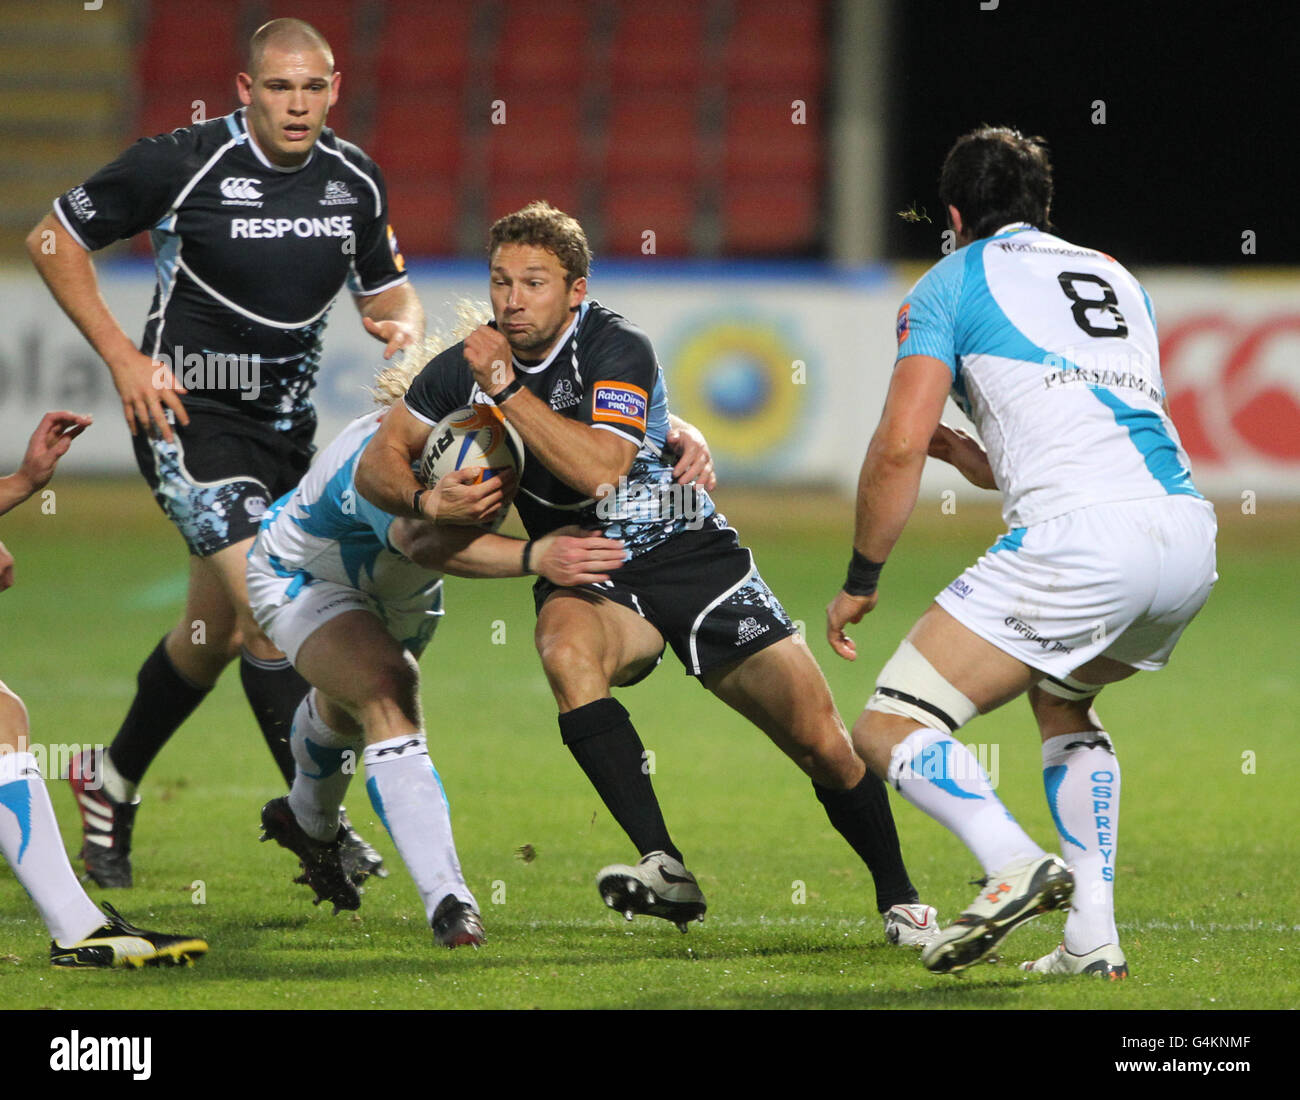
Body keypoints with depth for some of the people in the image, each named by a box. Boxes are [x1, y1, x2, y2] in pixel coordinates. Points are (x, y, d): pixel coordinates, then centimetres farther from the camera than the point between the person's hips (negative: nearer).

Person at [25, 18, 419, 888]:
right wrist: (124, 358, -12)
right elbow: (53, 240, -5)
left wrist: (401, 325, -11)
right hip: (190, 416, -6)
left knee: (219, 632, 16)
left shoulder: (354, 180, 1)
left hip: (286, 425, 6)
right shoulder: (182, 164, -15)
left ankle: (112, 785, 37)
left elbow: (388, 290, 14)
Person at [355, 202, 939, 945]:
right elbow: (378, 463, 1)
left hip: (690, 555, -2)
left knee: (825, 744, -6)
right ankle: (665, 867, -39)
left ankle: (899, 896, 19)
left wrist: (507, 389, -28)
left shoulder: (620, 349, -16)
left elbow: (601, 469, -30)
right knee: (566, 650, -36)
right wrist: (427, 501, -21)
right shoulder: (470, 364, -3)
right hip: (588, 576, 2)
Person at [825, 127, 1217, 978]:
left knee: (892, 730, 0)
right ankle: (1092, 937, 21)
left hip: (1080, 539, -7)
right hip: (1190, 528, 7)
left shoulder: (950, 284, 10)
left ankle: (1017, 866, -26)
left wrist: (861, 580, 11)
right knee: (1061, 697, 33)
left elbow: (900, 446, 1)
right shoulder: (1114, 276, 29)